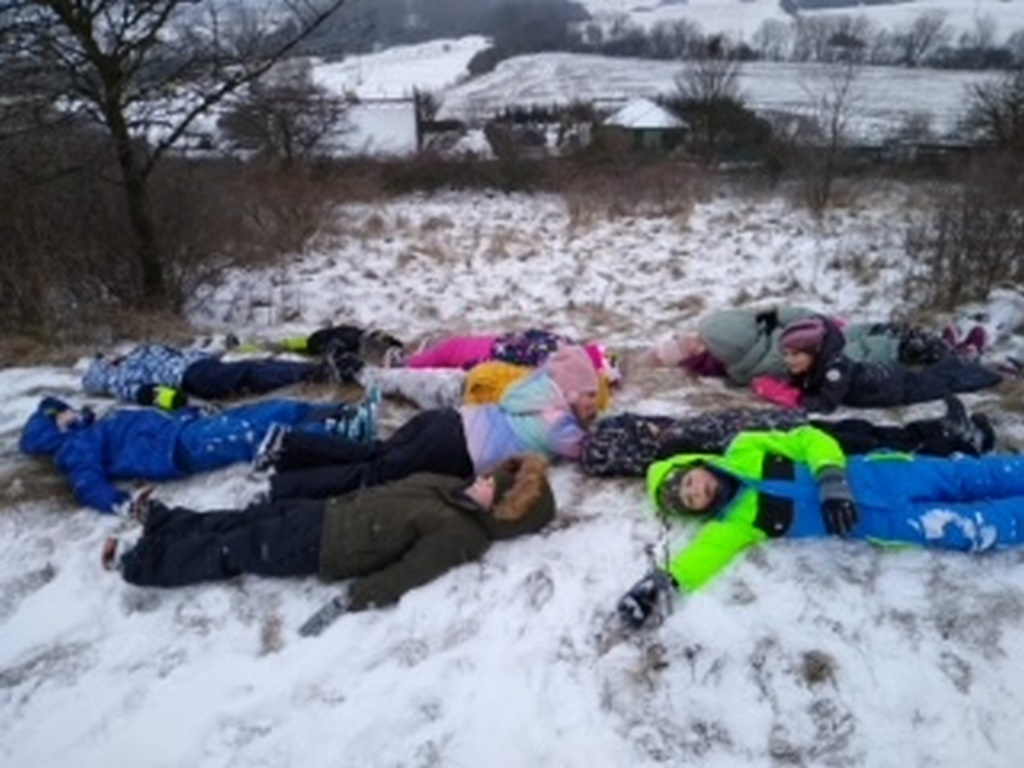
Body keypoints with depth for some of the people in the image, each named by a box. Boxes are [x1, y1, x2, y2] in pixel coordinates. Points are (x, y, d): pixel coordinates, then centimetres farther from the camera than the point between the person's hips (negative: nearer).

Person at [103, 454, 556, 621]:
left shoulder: (459, 534, -23)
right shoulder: (457, 493, 1)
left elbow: (407, 573, -29)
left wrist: (350, 602, -33)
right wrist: (343, 502, 17)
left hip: (319, 548, -6)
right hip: (328, 512, 6)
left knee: (231, 553, 4)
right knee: (243, 521, 16)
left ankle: (138, 562, 19)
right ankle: (163, 520, 35)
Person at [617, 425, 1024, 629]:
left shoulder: (746, 453, -1)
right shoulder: (734, 521, -5)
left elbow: (808, 439, -1)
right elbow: (705, 552, -22)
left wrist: (831, 477, -18)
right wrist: (663, 580, -38)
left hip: (866, 475, 2)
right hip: (870, 520, -1)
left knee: (966, 476, 7)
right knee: (975, 528, -5)